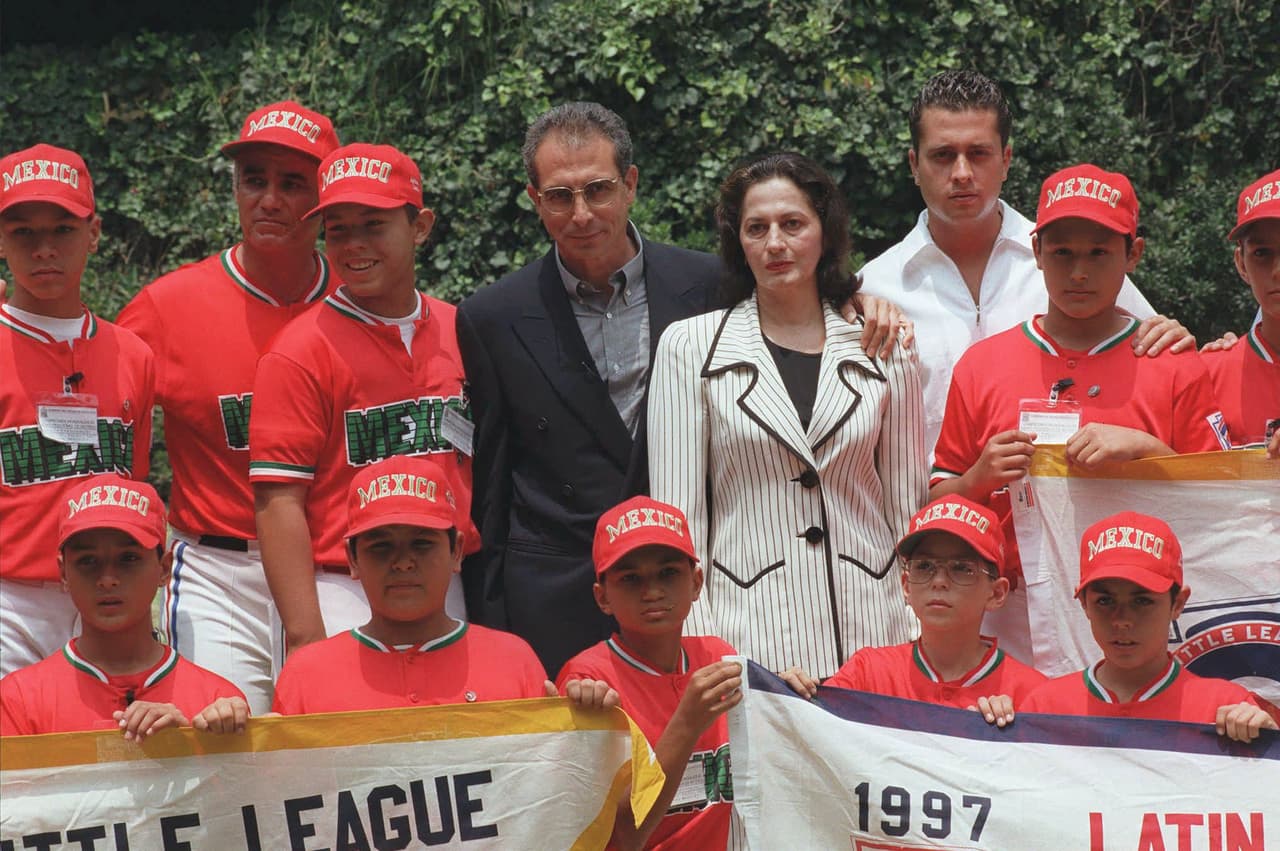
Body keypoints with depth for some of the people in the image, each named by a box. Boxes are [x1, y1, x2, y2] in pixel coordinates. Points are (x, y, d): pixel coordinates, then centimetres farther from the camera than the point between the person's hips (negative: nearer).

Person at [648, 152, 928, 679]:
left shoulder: (881, 349, 8)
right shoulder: (690, 348, 4)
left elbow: (909, 507, 11)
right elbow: (676, 513, 1)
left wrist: (924, 637, 3)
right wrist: (698, 651, -6)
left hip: (871, 633, 2)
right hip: (746, 636, -1)